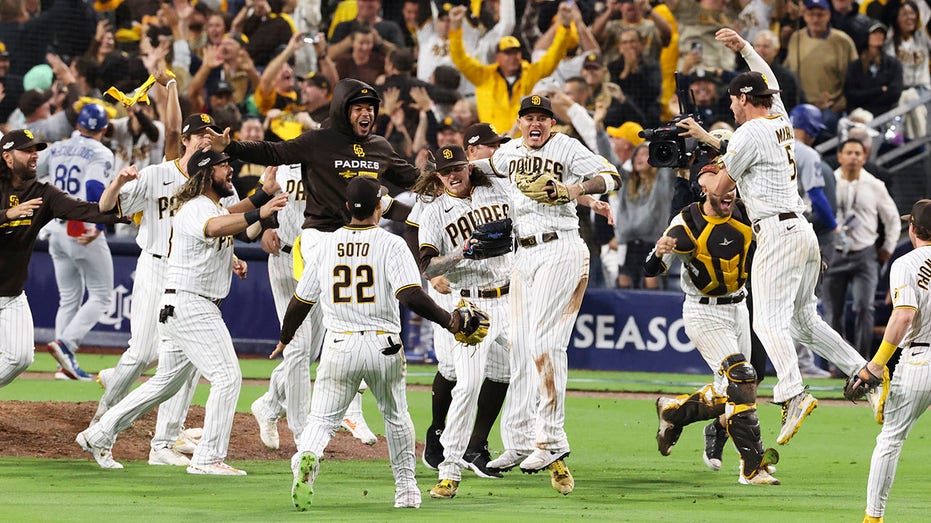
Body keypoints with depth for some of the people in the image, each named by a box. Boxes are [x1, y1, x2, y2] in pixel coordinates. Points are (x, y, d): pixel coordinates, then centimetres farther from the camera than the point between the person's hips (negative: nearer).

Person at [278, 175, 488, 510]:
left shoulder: (326, 244, 6)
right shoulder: (390, 244, -5)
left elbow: (300, 302, 12)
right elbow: (411, 295, -18)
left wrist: (284, 340, 27)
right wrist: (449, 320, -7)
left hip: (339, 346, 1)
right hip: (383, 345, -1)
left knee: (322, 418, 1)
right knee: (396, 417, 20)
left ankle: (306, 457, -31)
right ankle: (406, 489, 26)